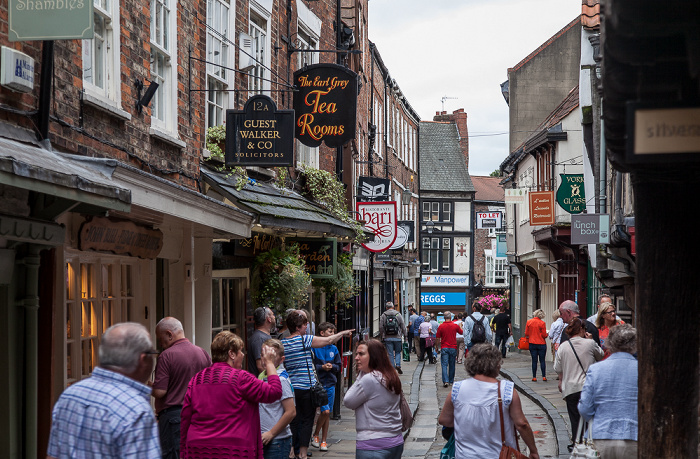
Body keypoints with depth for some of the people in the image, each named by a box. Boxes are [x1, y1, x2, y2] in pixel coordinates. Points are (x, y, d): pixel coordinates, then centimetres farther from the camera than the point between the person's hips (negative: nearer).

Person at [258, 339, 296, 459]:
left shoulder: (281, 380, -15)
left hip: (277, 440, -8)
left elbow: (291, 412, -19)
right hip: (263, 439, 8)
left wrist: (271, 433, -14)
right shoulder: (262, 376, 9)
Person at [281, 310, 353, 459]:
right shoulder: (304, 340, -10)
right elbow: (328, 340, -3)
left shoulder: (283, 343, 4)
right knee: (307, 420, 3)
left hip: (290, 387, 5)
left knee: (294, 420, 11)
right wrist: (343, 333, 12)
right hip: (306, 387, -5)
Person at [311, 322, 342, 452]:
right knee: (325, 411, -13)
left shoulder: (334, 349, 10)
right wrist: (321, 367, -17)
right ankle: (315, 435, 8)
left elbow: (338, 367, 14)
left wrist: (332, 366, -6)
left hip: (330, 384, 5)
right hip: (319, 383, -5)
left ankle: (323, 440, 15)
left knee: (327, 413, 6)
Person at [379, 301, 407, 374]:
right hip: (397, 337, 0)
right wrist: (405, 335, 11)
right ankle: (398, 364, -7)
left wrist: (382, 336, 10)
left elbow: (381, 327, 1)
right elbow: (403, 326, 2)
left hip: (387, 338, 0)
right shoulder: (398, 315, 1)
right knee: (398, 352, 13)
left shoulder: (383, 316, 2)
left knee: (390, 354, 5)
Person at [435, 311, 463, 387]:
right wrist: (461, 326, 35)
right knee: (452, 365, 15)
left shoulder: (441, 326, -7)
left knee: (444, 365, -4)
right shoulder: (455, 325, -3)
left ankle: (445, 381, -18)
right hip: (453, 348, 2)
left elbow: (438, 338, -3)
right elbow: (461, 332, 16)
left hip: (444, 347, -2)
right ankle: (451, 380, 24)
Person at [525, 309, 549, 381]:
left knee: (534, 361, 6)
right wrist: (547, 335, 12)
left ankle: (534, 377, 6)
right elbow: (544, 335, -9)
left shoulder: (529, 322, -2)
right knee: (542, 360, 5)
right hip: (541, 344, -2)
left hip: (532, 343, 2)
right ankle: (544, 376, 3)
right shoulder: (542, 323, -11)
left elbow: (526, 334, 2)